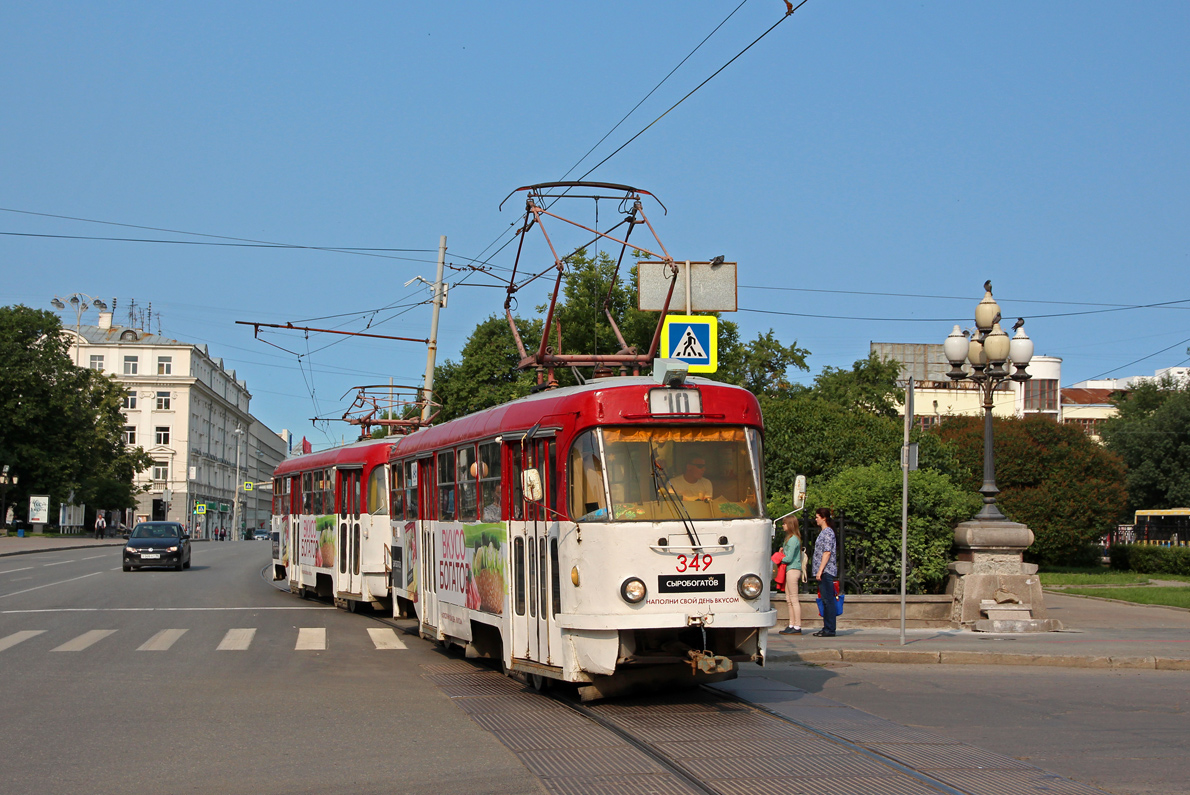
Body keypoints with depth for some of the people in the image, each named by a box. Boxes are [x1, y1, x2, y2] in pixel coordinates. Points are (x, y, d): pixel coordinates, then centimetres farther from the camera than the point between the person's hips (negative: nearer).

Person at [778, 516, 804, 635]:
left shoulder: (793, 539, -14)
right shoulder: (789, 538, 16)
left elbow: (789, 558, -18)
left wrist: (779, 559, -3)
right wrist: (782, 551, 5)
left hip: (793, 570, -10)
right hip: (789, 570, 10)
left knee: (794, 599, -8)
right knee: (789, 599, 12)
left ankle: (797, 627, -7)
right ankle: (791, 625, 15)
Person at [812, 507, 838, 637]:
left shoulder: (827, 532, -11)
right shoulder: (824, 532, 20)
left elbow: (827, 553, -17)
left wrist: (820, 570, -20)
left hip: (826, 571, -10)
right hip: (823, 572, 10)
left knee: (828, 600, -8)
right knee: (825, 600, 10)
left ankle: (829, 630, -8)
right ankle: (827, 628, 13)